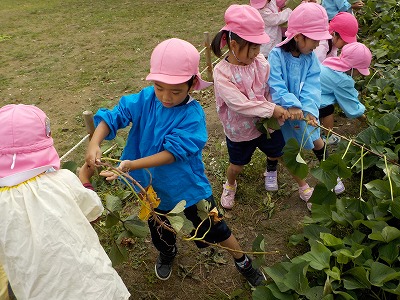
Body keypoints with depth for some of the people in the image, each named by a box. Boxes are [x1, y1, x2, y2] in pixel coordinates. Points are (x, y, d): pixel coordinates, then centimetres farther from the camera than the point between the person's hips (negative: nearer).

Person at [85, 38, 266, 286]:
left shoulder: (193, 115, -27)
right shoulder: (145, 99, -15)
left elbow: (173, 152, -33)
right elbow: (114, 116, -15)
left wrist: (132, 165, -42)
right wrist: (95, 142, -34)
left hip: (188, 186, -4)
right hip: (154, 186, 4)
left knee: (215, 229, 14)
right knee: (160, 231, 30)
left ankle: (244, 263, 42)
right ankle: (168, 253, 66)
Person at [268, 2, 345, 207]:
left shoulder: (310, 57, -10)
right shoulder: (276, 55, -23)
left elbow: (312, 87, -19)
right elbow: (275, 85, -32)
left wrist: (309, 109, -35)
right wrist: (291, 105, -44)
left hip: (303, 110, 4)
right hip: (280, 110, -3)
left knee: (317, 141, 15)